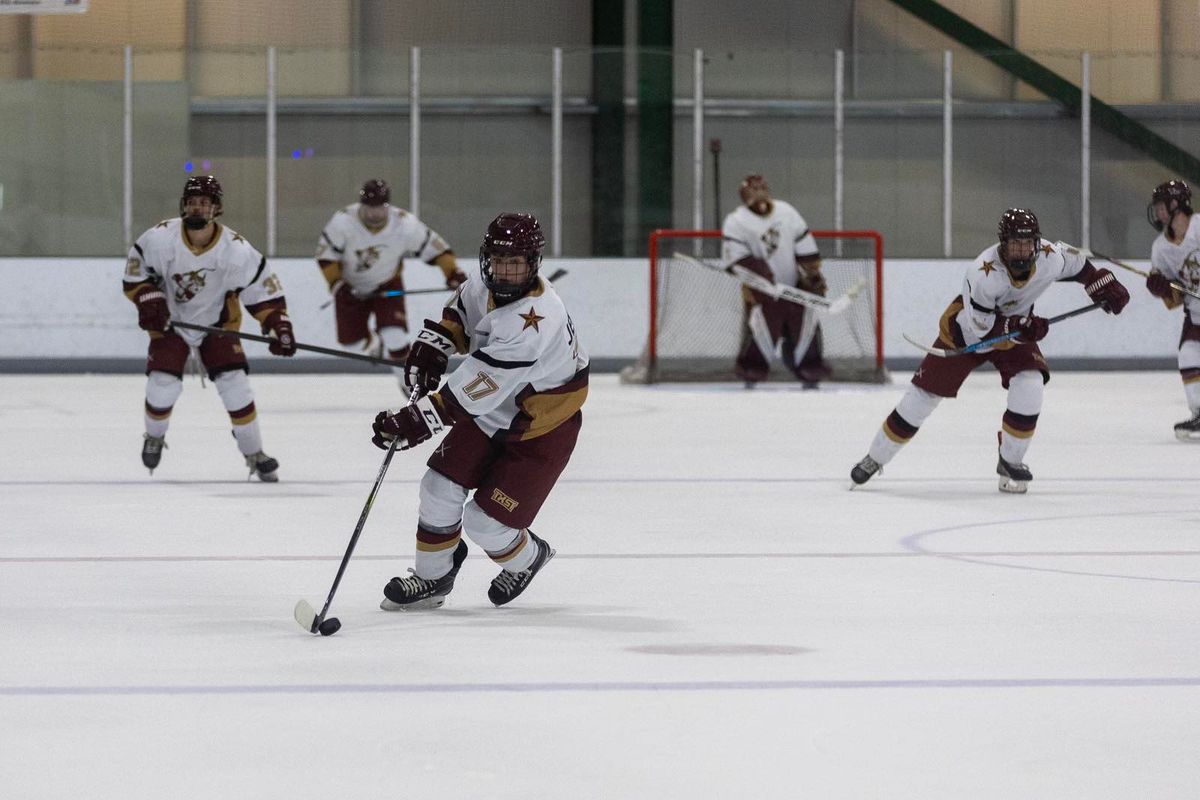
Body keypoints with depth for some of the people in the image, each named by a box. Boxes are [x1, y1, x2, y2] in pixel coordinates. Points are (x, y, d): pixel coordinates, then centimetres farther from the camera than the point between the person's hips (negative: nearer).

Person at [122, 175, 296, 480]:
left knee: (234, 384, -11)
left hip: (217, 324, 0)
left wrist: (279, 326, -22)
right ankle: (154, 438, 21)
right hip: (170, 321, 0)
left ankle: (254, 453, 5)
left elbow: (264, 289, -13)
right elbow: (135, 270, -6)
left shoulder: (236, 249, -22)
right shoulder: (160, 238, -22)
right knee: (162, 384, -12)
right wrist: (149, 300, -20)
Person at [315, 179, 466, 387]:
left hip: (387, 286, -1)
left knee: (394, 336, -19)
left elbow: (434, 245, -15)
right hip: (351, 287, 1)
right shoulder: (343, 221, -28)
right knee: (349, 338, 8)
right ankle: (372, 345, 45)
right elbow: (325, 254, -18)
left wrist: (452, 272, -24)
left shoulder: (406, 225, -25)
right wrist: (336, 283, -26)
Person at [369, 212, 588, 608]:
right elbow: (459, 312, 15)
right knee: (440, 489, 1)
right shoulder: (487, 285, -10)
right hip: (488, 414, 8)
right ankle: (432, 578, 22)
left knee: (485, 523, -6)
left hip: (540, 430, -8)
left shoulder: (535, 320, -37)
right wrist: (431, 345, -3)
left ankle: (526, 558, 27)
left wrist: (417, 420, -42)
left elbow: (475, 387, -40)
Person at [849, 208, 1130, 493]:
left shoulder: (1049, 258, -24)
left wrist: (1106, 287, -2)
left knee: (1029, 388, -21)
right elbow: (980, 326, -32)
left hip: (1015, 330, 3)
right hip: (966, 329, -3)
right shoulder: (983, 273, -37)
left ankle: (1010, 462, 0)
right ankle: (875, 458, 14)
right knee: (925, 393, -1)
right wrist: (1019, 326, -42)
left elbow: (1077, 265, 0)